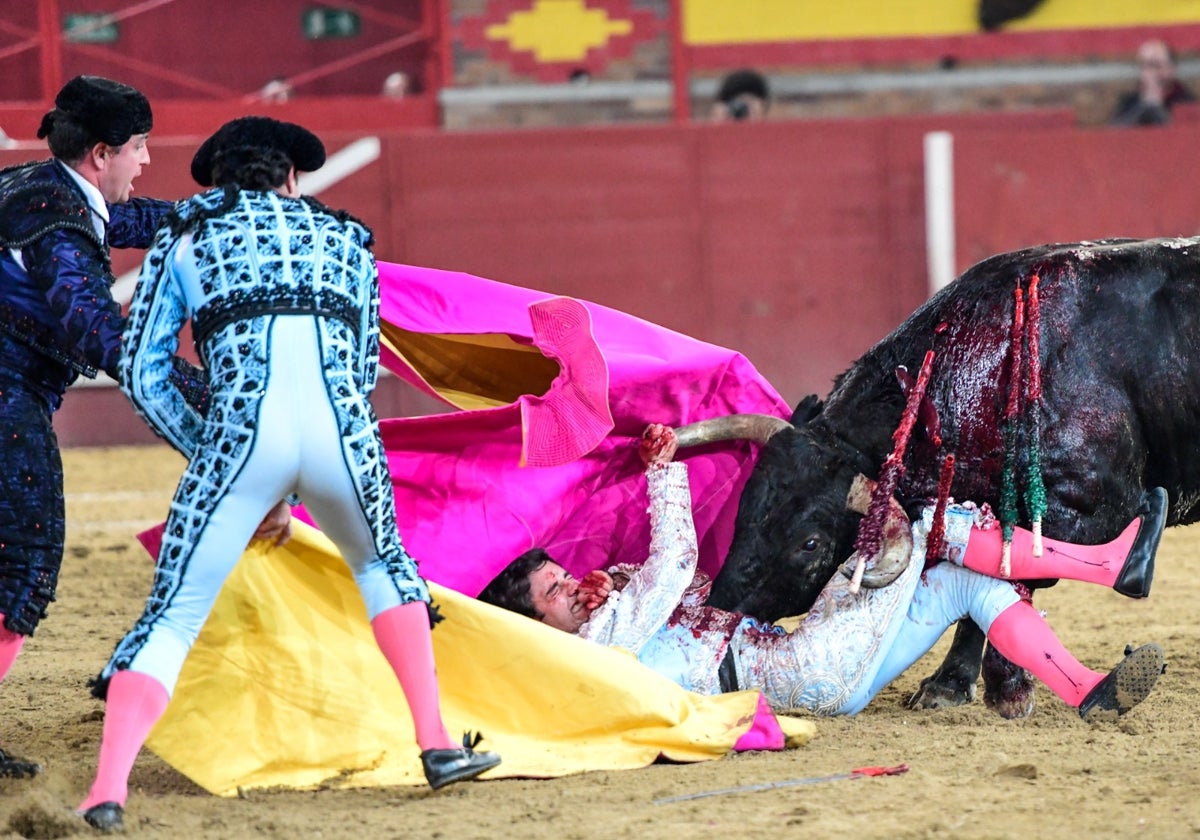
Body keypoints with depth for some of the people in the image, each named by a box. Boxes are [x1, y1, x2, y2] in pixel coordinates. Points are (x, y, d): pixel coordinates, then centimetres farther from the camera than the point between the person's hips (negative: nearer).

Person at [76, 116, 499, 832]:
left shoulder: (183, 238, 24)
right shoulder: (344, 236, 30)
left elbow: (143, 376, 17)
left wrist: (216, 463, 23)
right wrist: (288, 493, 30)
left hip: (244, 429, -2)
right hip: (343, 425, 2)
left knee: (171, 618, 3)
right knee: (382, 563, 33)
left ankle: (109, 786, -17)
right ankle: (437, 742, 26)